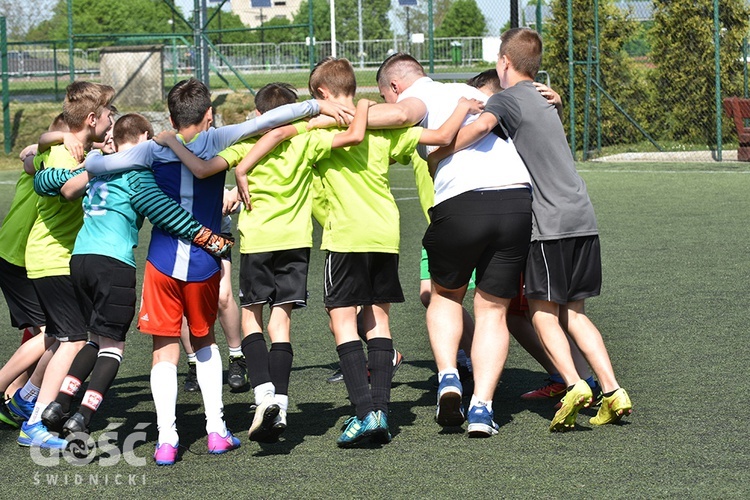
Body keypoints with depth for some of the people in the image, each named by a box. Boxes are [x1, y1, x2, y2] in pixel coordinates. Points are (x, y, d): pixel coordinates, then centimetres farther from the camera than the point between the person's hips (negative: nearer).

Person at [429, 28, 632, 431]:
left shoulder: (507, 99, -4)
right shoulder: (544, 102, 23)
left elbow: (481, 125, -26)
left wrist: (437, 155, -17)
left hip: (550, 223, -7)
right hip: (583, 216, 7)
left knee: (543, 312, -1)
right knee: (572, 312, 11)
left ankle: (574, 384, -19)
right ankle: (613, 391, 1)